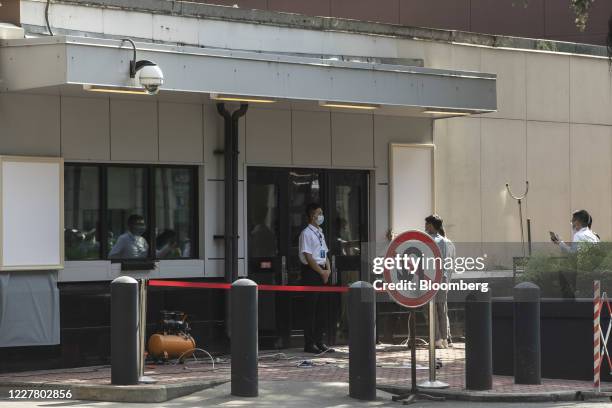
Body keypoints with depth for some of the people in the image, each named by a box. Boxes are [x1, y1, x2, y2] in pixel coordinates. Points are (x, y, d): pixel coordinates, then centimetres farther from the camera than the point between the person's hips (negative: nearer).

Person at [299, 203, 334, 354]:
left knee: (321, 308, 10)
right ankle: (309, 344, -1)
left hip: (322, 272, 8)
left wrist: (328, 269, 3)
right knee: (311, 309, -5)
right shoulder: (306, 233, -11)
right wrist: (322, 272, -12)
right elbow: (308, 257, -15)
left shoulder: (320, 232, 16)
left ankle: (319, 342, 16)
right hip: (311, 272, -8)